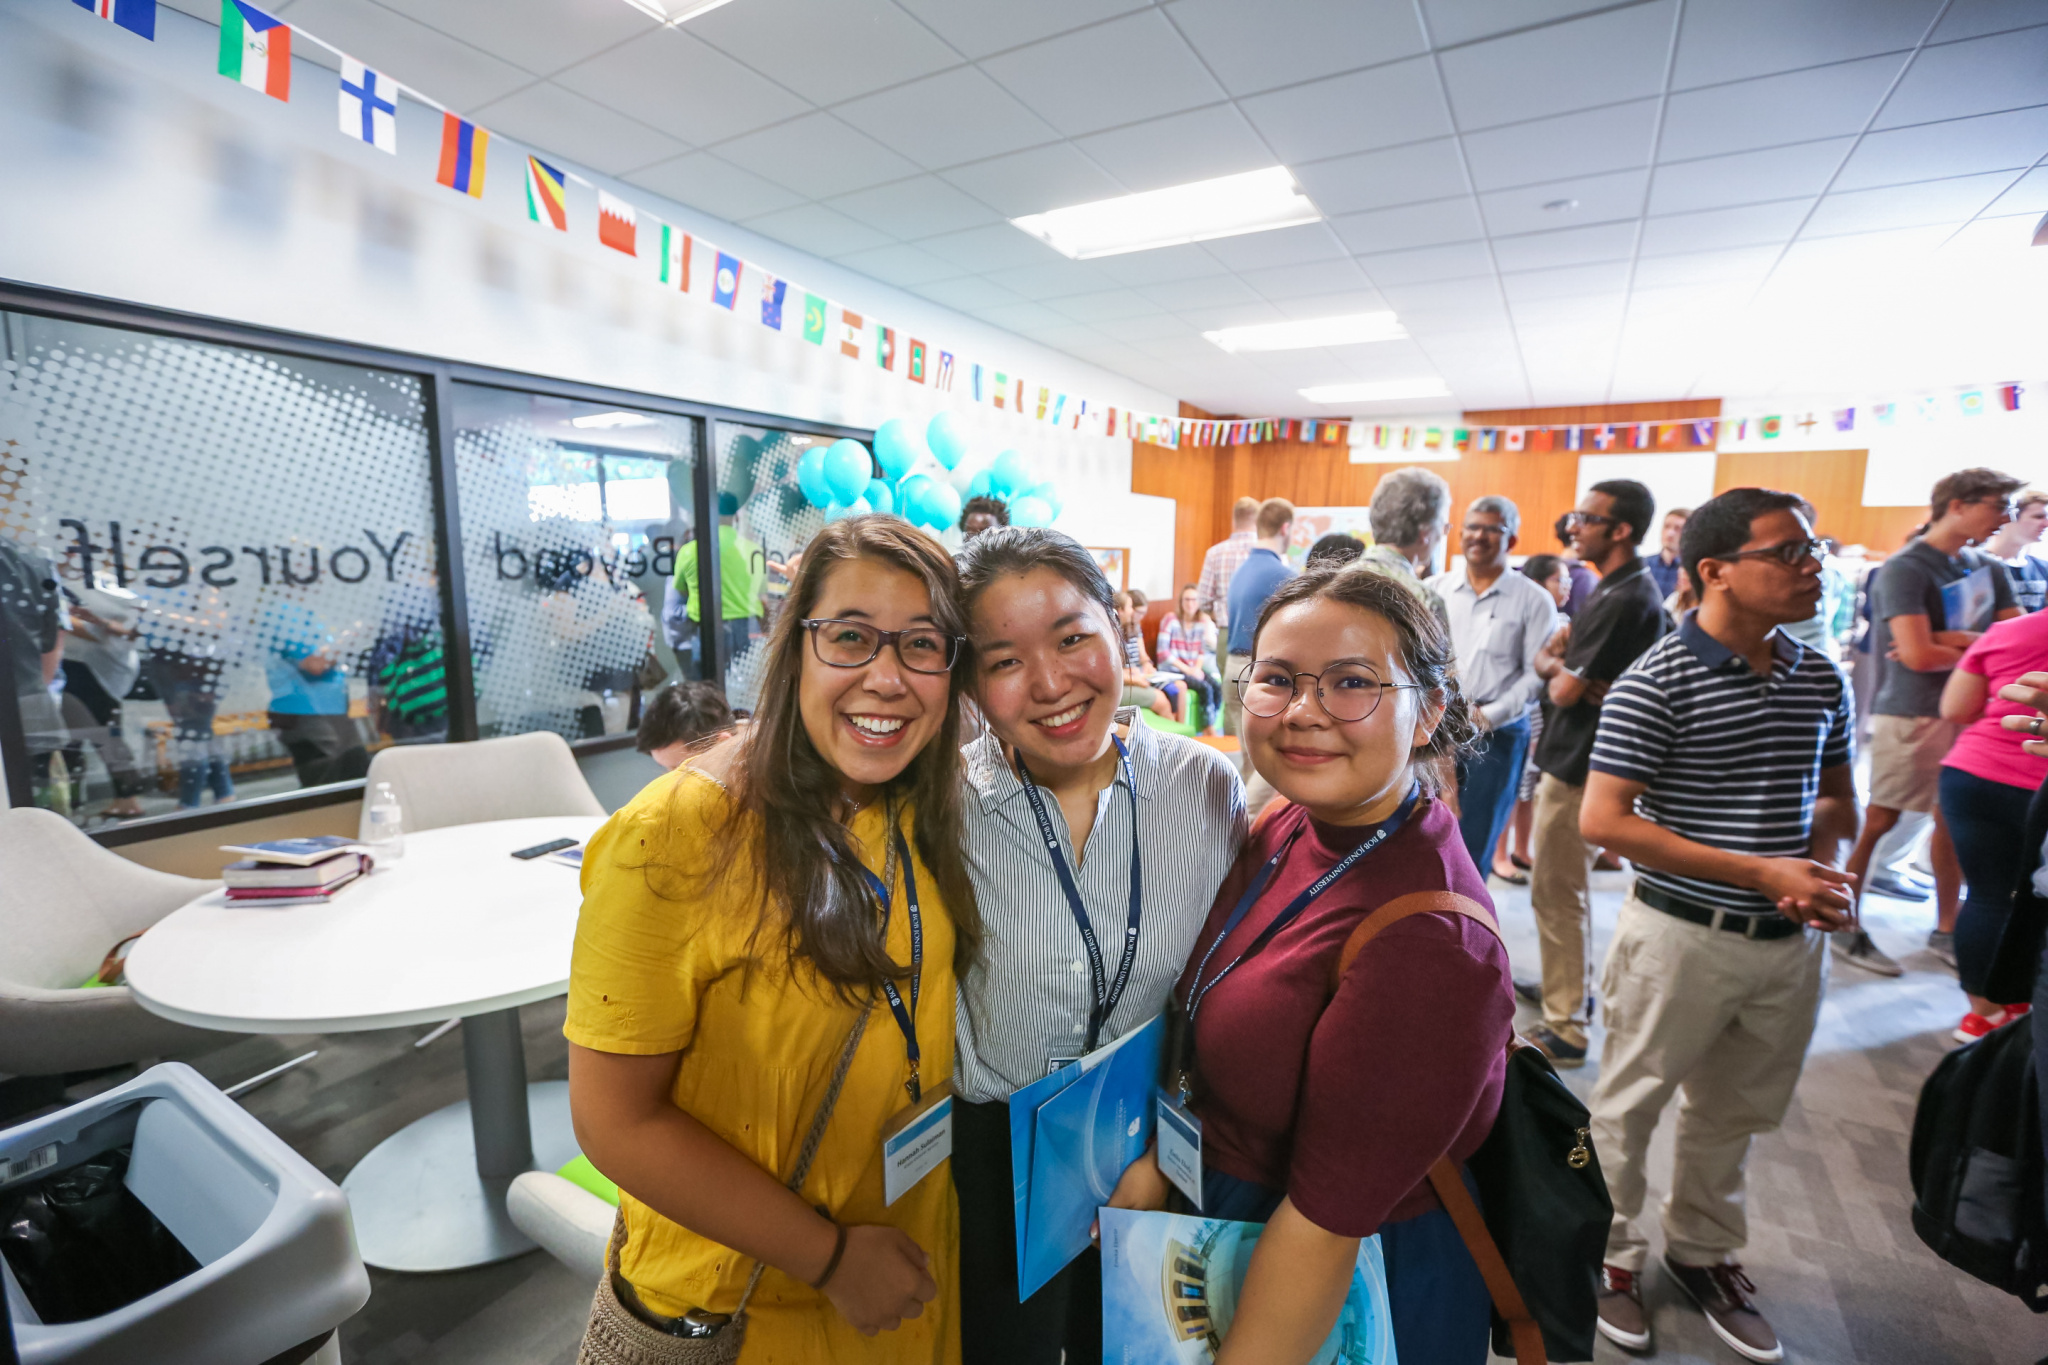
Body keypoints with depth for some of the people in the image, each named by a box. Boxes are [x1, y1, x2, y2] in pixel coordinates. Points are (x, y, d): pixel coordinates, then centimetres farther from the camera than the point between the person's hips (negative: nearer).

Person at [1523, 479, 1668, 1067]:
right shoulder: (1615, 589, 12)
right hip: (1570, 757, 10)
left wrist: (1559, 671, -1)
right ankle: (1571, 991, 37)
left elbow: (1564, 691, -19)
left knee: (1556, 894, -2)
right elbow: (1547, 656, 14)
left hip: (1577, 767, -10)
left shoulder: (1626, 600, -21)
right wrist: (1566, 668, -5)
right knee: (1564, 891, 21)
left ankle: (1564, 1027, 8)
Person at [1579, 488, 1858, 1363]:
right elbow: (1603, 821, -20)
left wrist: (1823, 866, -5)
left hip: (1789, 943, 6)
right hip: (1681, 936, -6)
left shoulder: (1821, 679, 4)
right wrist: (1763, 872, -20)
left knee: (1733, 1112, 23)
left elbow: (1835, 797, 16)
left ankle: (1703, 1251, 45)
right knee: (1629, 1106, 11)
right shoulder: (1657, 683, -17)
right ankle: (1611, 1252, 34)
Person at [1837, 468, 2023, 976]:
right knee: (1879, 820, -2)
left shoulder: (1988, 570, 11)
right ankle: (1845, 926, 8)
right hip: (1911, 715, -7)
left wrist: (1954, 639, -11)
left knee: (1955, 819, 13)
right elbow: (1918, 655, -20)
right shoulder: (1904, 569, -13)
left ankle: (1946, 930, 26)